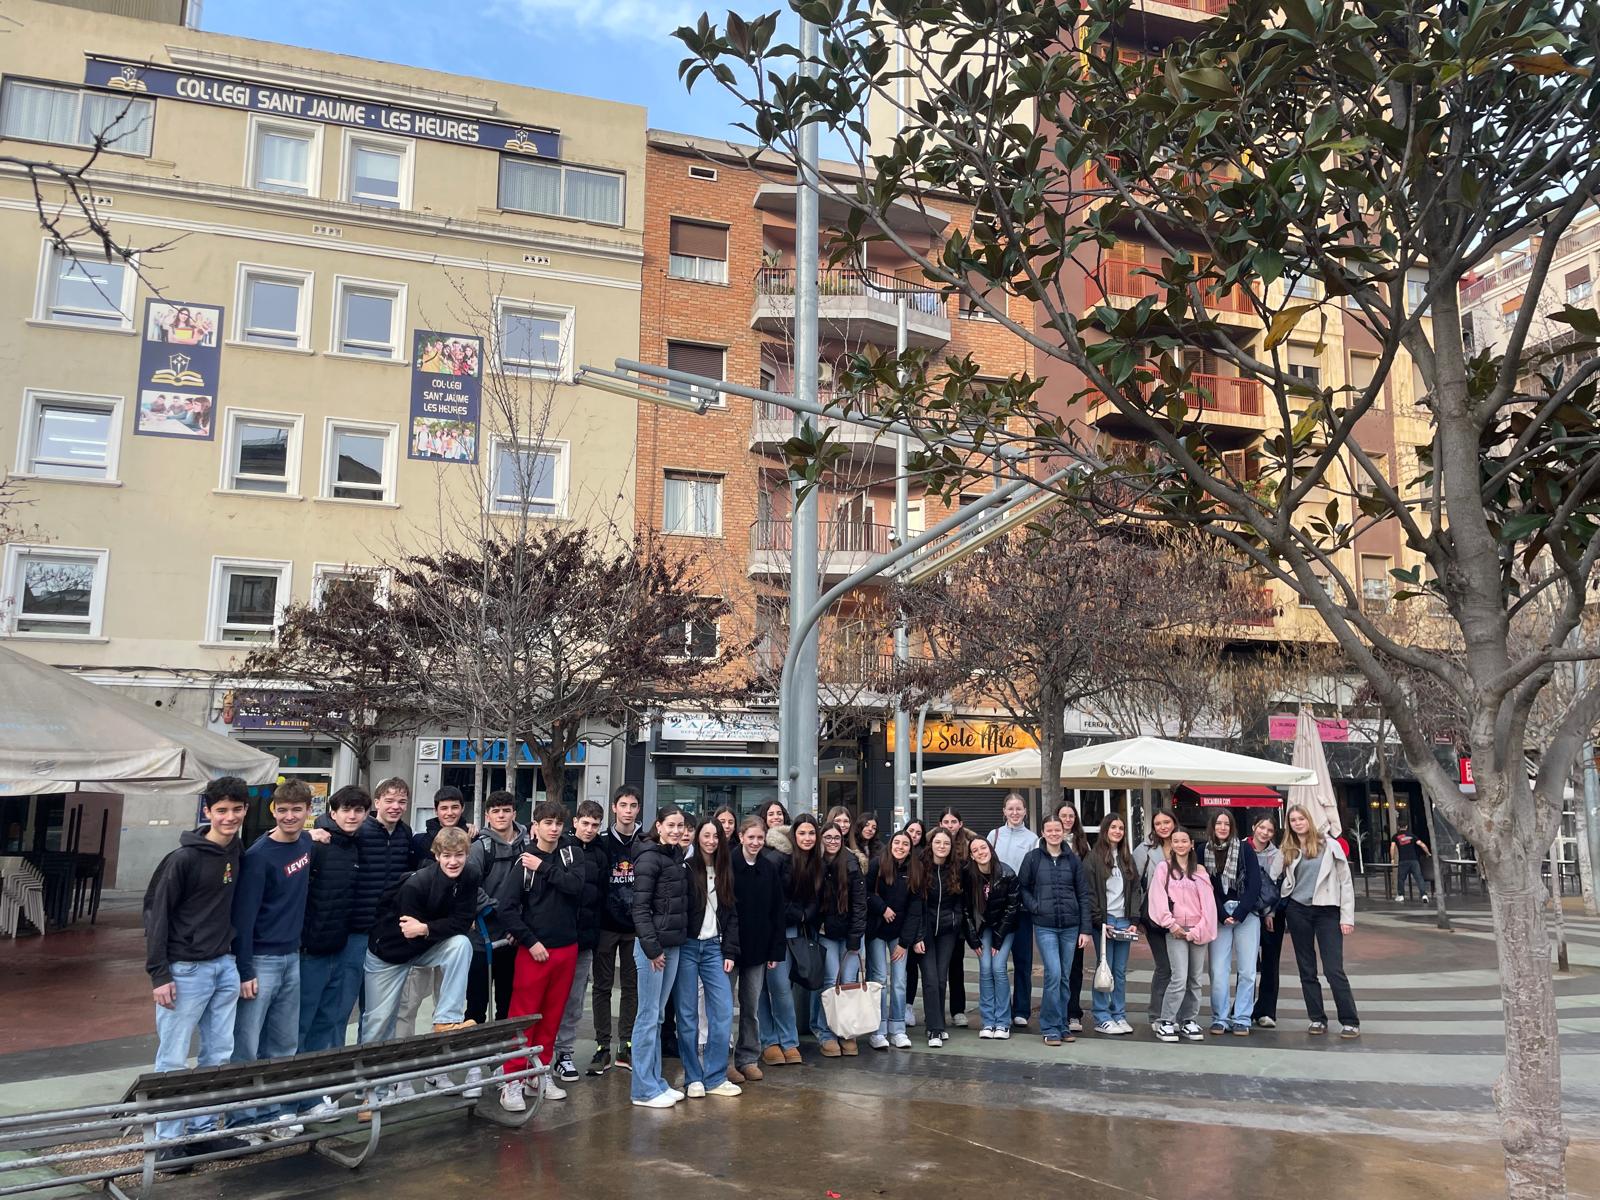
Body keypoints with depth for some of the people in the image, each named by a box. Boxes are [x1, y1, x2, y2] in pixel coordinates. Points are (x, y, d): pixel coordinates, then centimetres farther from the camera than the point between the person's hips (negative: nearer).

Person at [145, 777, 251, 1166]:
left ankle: (203, 1129, 21)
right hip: (186, 970, -6)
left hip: (225, 966, 6)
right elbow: (156, 912, -12)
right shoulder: (185, 857, -13)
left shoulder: (238, 852, 5)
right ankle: (168, 1140, 12)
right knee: (173, 1059, 1)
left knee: (219, 1056, 11)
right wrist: (159, 974, -14)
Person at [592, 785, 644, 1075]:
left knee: (632, 986, 7)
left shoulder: (647, 845, 3)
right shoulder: (601, 843, 0)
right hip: (606, 924, -1)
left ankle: (627, 1047, 16)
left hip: (636, 926, 1)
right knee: (603, 986, 4)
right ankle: (603, 1048, 11)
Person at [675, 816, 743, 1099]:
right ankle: (693, 1078, 13)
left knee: (724, 1011, -2)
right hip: (687, 947, -4)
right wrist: (672, 947, -14)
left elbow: (731, 915, 13)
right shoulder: (685, 869, -6)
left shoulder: (724, 872, 11)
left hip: (713, 947, 4)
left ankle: (715, 1078, 8)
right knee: (688, 1014, 1)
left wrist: (730, 952, 6)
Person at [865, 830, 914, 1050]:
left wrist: (904, 941, -2)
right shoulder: (877, 865, -6)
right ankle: (878, 1031, 2)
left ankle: (897, 1030, 10)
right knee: (879, 978, -6)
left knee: (899, 980, 0)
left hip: (899, 933, 3)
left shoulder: (913, 871, 2)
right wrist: (882, 908, -13)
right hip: (876, 930, -3)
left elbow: (913, 908, 2)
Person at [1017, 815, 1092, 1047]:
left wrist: (1085, 929, 1)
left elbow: (1083, 895, 6)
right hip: (1045, 926, -2)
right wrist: (1034, 906, -10)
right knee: (1053, 973, -12)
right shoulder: (1033, 858, 1)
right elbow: (1022, 887, 7)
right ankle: (1051, 1028, -1)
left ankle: (1062, 1025, 21)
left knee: (1064, 977, 8)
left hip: (1070, 926, 2)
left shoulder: (1073, 860, 6)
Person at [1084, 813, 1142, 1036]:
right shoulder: (1094, 858, -2)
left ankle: (1120, 1016, 17)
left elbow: (1136, 890, 13)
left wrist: (1133, 921, 2)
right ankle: (1102, 1019, 5)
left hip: (1124, 921, 5)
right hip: (1104, 921, -5)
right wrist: (1099, 922, -12)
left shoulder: (1128, 859, 15)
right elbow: (1089, 892, -6)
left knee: (1121, 971, 8)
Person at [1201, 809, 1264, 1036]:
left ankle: (1241, 1019, 8)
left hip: (1246, 914, -1)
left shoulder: (1244, 848, -1)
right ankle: (1220, 1018, 7)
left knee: (1247, 971, -1)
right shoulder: (1204, 851, 3)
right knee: (1218, 971, -4)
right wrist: (1223, 915, -7)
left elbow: (1255, 884, -4)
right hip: (1218, 916, 1)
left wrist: (1238, 914, -10)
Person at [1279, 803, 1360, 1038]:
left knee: (1334, 969, -8)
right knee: (1306, 969, 7)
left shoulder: (1329, 845, 0)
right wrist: (1275, 910, 0)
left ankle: (1350, 1021, 1)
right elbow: (1284, 882, 13)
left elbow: (1345, 882, 0)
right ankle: (1317, 1019, 15)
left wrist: (1347, 917, -6)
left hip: (1326, 910, -3)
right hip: (1297, 911, 4)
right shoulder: (1288, 851, 9)